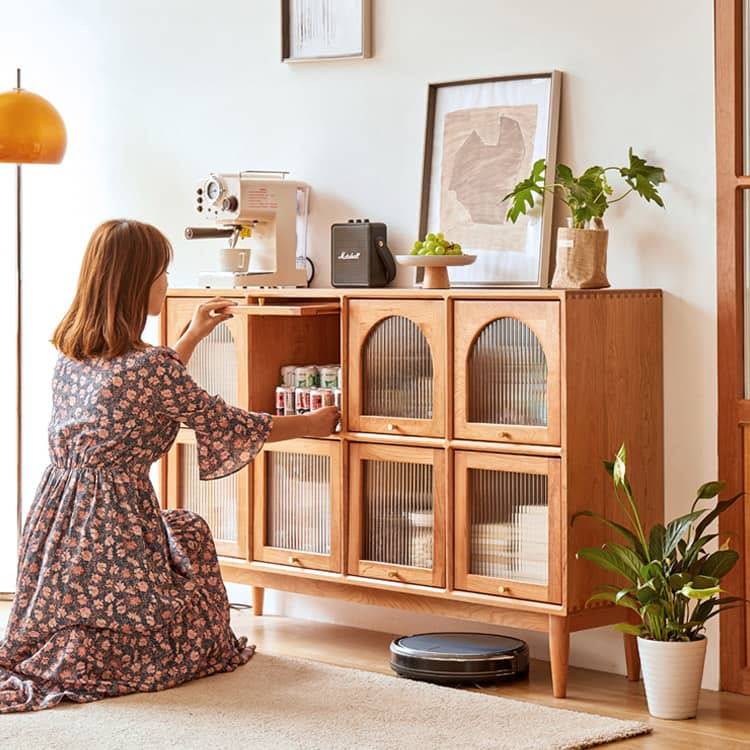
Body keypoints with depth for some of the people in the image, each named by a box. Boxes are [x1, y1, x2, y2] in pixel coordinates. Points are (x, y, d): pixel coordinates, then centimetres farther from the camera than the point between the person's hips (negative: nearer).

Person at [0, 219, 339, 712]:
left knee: (185, 531, 30)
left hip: (55, 527, 8)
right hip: (114, 532, -8)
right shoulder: (153, 367, -17)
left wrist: (193, 337, 31)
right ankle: (84, 655, 4)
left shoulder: (70, 353, 6)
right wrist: (310, 425, 12)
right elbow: (229, 425, -4)